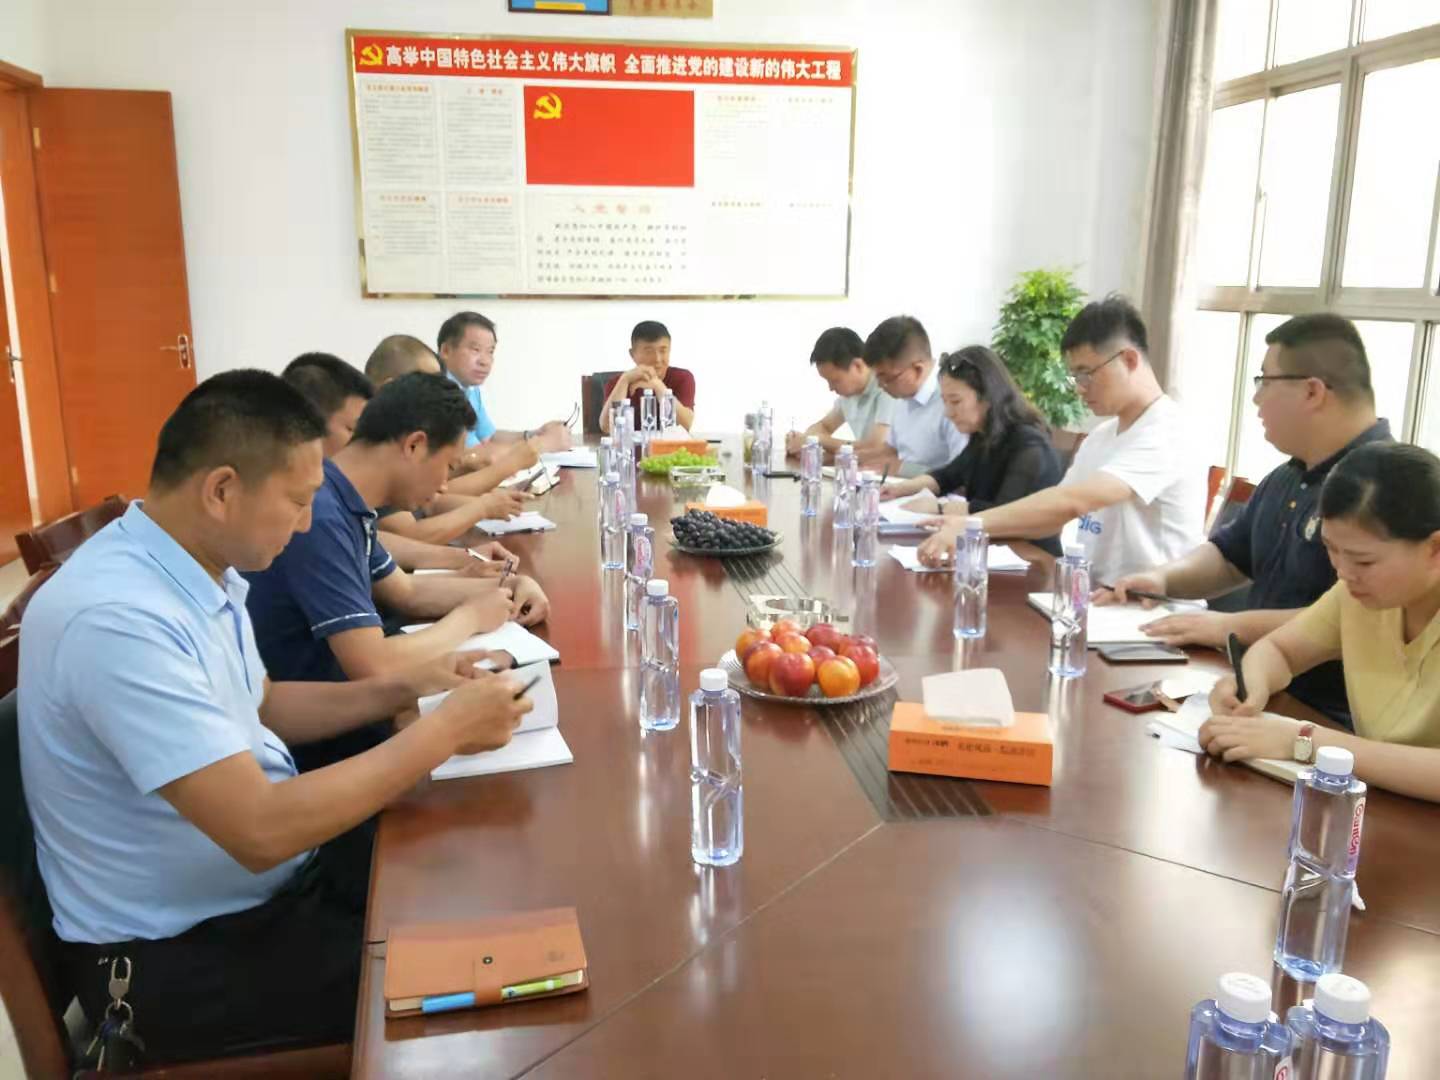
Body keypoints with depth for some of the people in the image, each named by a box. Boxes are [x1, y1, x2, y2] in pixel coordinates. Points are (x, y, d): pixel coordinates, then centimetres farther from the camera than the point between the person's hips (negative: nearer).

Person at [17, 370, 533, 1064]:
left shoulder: (198, 570, -1)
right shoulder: (119, 618, -30)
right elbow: (261, 831, -33)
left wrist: (402, 688, 0)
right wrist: (444, 732, -25)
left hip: (269, 877, 8)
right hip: (179, 954, -8)